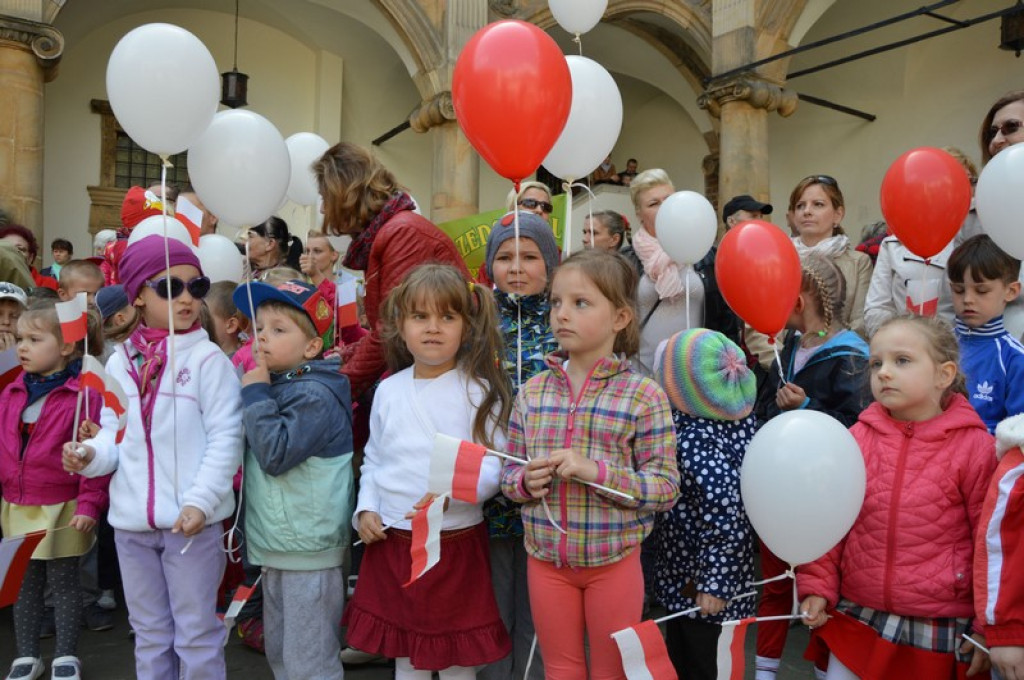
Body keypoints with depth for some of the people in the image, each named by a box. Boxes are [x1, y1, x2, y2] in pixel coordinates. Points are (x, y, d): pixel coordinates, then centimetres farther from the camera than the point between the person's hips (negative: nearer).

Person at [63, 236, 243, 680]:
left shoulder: (207, 358, -9)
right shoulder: (119, 362, 6)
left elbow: (226, 437, -12)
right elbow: (114, 433, 10)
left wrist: (200, 501, -18)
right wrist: (92, 454, -12)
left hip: (191, 519, -5)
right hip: (131, 519, 5)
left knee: (196, 633, 9)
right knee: (148, 633, 21)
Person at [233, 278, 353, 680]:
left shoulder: (314, 394, -17)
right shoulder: (274, 387, 12)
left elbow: (275, 454, -26)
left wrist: (255, 395, -19)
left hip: (308, 550, -10)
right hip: (277, 546, 10)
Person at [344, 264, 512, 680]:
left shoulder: (478, 390, -10)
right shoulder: (389, 390, 3)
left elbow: (495, 464, -14)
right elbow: (374, 460, 13)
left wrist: (452, 492, -29)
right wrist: (366, 509, 0)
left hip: (455, 540, -4)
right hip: (392, 540, 4)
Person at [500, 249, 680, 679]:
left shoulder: (644, 396, -13)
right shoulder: (532, 392, -2)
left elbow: (666, 488, -14)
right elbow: (508, 474, 6)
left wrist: (596, 471, -26)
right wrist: (525, 482, -16)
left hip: (613, 560, -3)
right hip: (545, 557, 3)